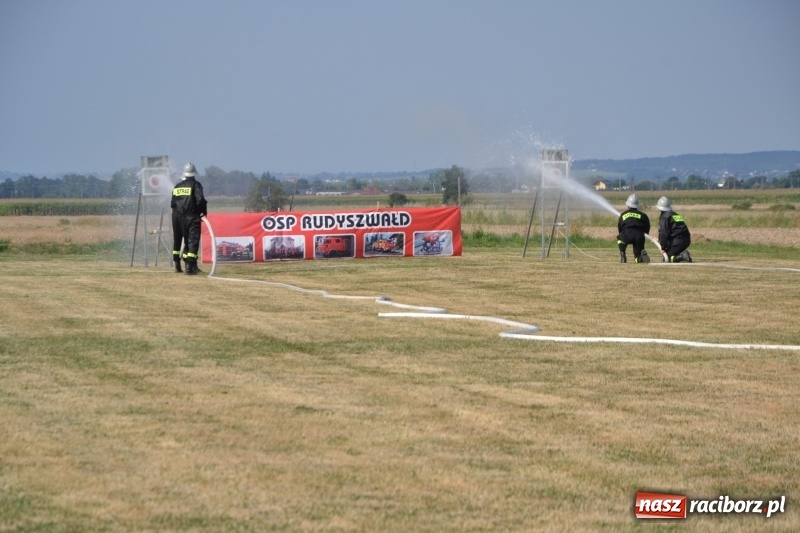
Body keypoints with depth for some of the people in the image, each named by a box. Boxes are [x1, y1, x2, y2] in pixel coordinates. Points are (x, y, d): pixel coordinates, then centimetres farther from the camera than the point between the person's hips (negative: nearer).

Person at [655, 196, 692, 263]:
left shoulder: (664, 217, -2)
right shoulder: (676, 214, 23)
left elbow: (663, 232, -11)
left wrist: (663, 247, -7)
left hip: (677, 241, -8)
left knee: (667, 259, -3)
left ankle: (682, 257, -25)